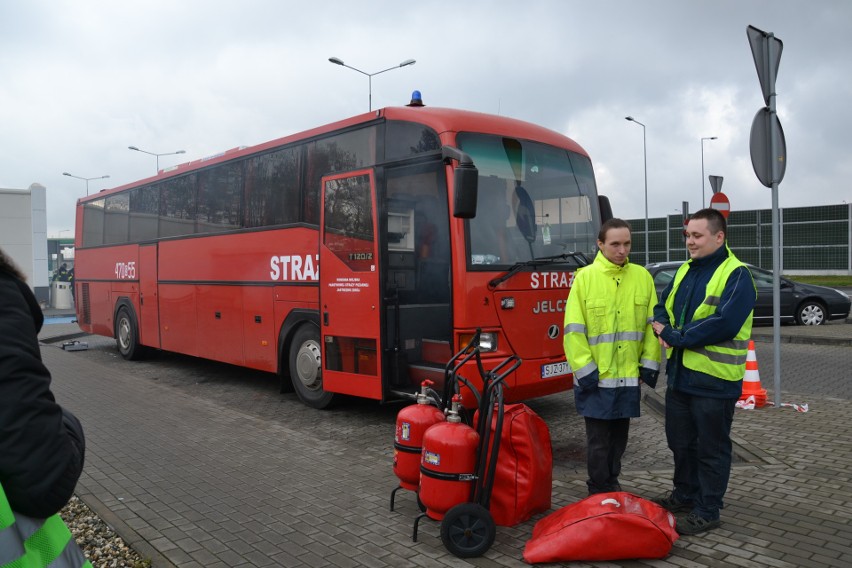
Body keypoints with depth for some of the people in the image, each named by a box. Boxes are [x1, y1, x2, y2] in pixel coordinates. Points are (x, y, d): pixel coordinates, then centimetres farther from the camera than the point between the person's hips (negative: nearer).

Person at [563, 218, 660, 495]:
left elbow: (652, 324, 7)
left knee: (619, 436, 17)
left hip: (628, 375, 4)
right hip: (596, 376, -3)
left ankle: (612, 484, 34)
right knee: (599, 439, 6)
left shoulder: (642, 277, 3)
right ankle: (600, 493, 21)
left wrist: (650, 364, 3)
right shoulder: (585, 277, -7)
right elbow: (574, 329, -8)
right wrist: (585, 369, -12)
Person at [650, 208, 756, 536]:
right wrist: (662, 326, -7)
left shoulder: (736, 275, -14)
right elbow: (662, 306, 16)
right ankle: (685, 495, 38)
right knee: (680, 441, 19)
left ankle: (707, 511, 20)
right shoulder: (686, 270, 11)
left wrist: (675, 337, -18)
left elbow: (724, 323, -25)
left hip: (714, 380, -7)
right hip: (680, 374, 8)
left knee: (711, 448, 6)